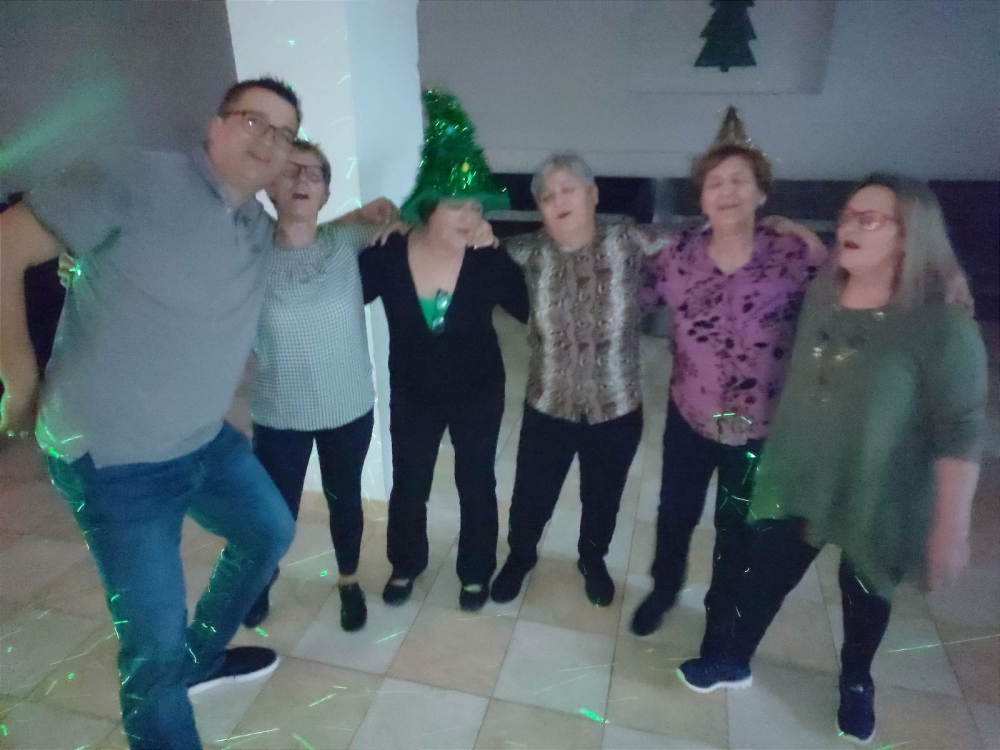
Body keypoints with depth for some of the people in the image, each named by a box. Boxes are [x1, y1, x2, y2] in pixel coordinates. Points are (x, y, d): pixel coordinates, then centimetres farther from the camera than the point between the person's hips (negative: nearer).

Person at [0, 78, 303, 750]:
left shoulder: (262, 229, 5)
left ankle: (202, 657, 49)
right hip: (115, 461, -8)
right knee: (155, 644, 0)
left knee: (271, 531, 25)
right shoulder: (136, 180, -18)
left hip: (208, 442, 9)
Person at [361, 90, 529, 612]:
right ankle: (405, 565, 45)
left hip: (478, 392, 0)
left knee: (476, 484, 15)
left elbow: (536, 311, -13)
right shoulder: (386, 256, -18)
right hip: (412, 394, 1)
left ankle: (476, 572, 40)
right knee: (408, 487, 16)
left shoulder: (490, 263, -19)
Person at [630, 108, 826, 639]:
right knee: (675, 513, 20)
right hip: (689, 415, 2)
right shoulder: (678, 253, -6)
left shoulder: (795, 255, -14)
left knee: (737, 527, 19)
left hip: (760, 425, -1)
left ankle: (722, 616, 46)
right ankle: (663, 588, 51)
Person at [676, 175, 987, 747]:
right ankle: (734, 660, 42)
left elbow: (961, 432, -19)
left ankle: (856, 683, 50)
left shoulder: (943, 325, -20)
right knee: (765, 575, 17)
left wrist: (951, 529, -17)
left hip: (878, 503, -3)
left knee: (865, 596, 21)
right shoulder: (820, 296, -4)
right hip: (796, 482, 4)